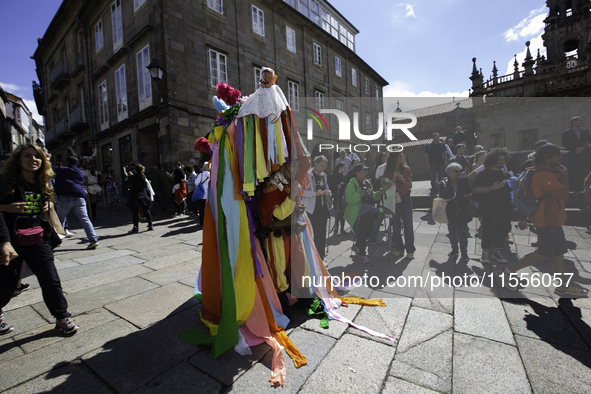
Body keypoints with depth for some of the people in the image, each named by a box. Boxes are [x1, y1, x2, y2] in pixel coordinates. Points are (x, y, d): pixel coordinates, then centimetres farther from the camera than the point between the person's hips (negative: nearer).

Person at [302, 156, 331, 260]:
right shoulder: (309, 175, -9)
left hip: (323, 207, 7)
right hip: (313, 208, -7)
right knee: (318, 233, -8)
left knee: (323, 232, 9)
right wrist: (316, 193, -23)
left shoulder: (324, 175, 15)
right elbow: (303, 191, -14)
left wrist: (327, 192, 9)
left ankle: (321, 256, 22)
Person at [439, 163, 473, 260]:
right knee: (452, 232, 12)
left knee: (462, 232, 2)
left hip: (462, 212, 0)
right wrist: (461, 195, -14)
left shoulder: (463, 182, 5)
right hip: (450, 212, 0)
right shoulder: (444, 183, 0)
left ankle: (464, 252, 16)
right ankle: (455, 250, 28)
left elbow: (468, 192, -13)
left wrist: (464, 179, -12)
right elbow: (444, 194, -18)